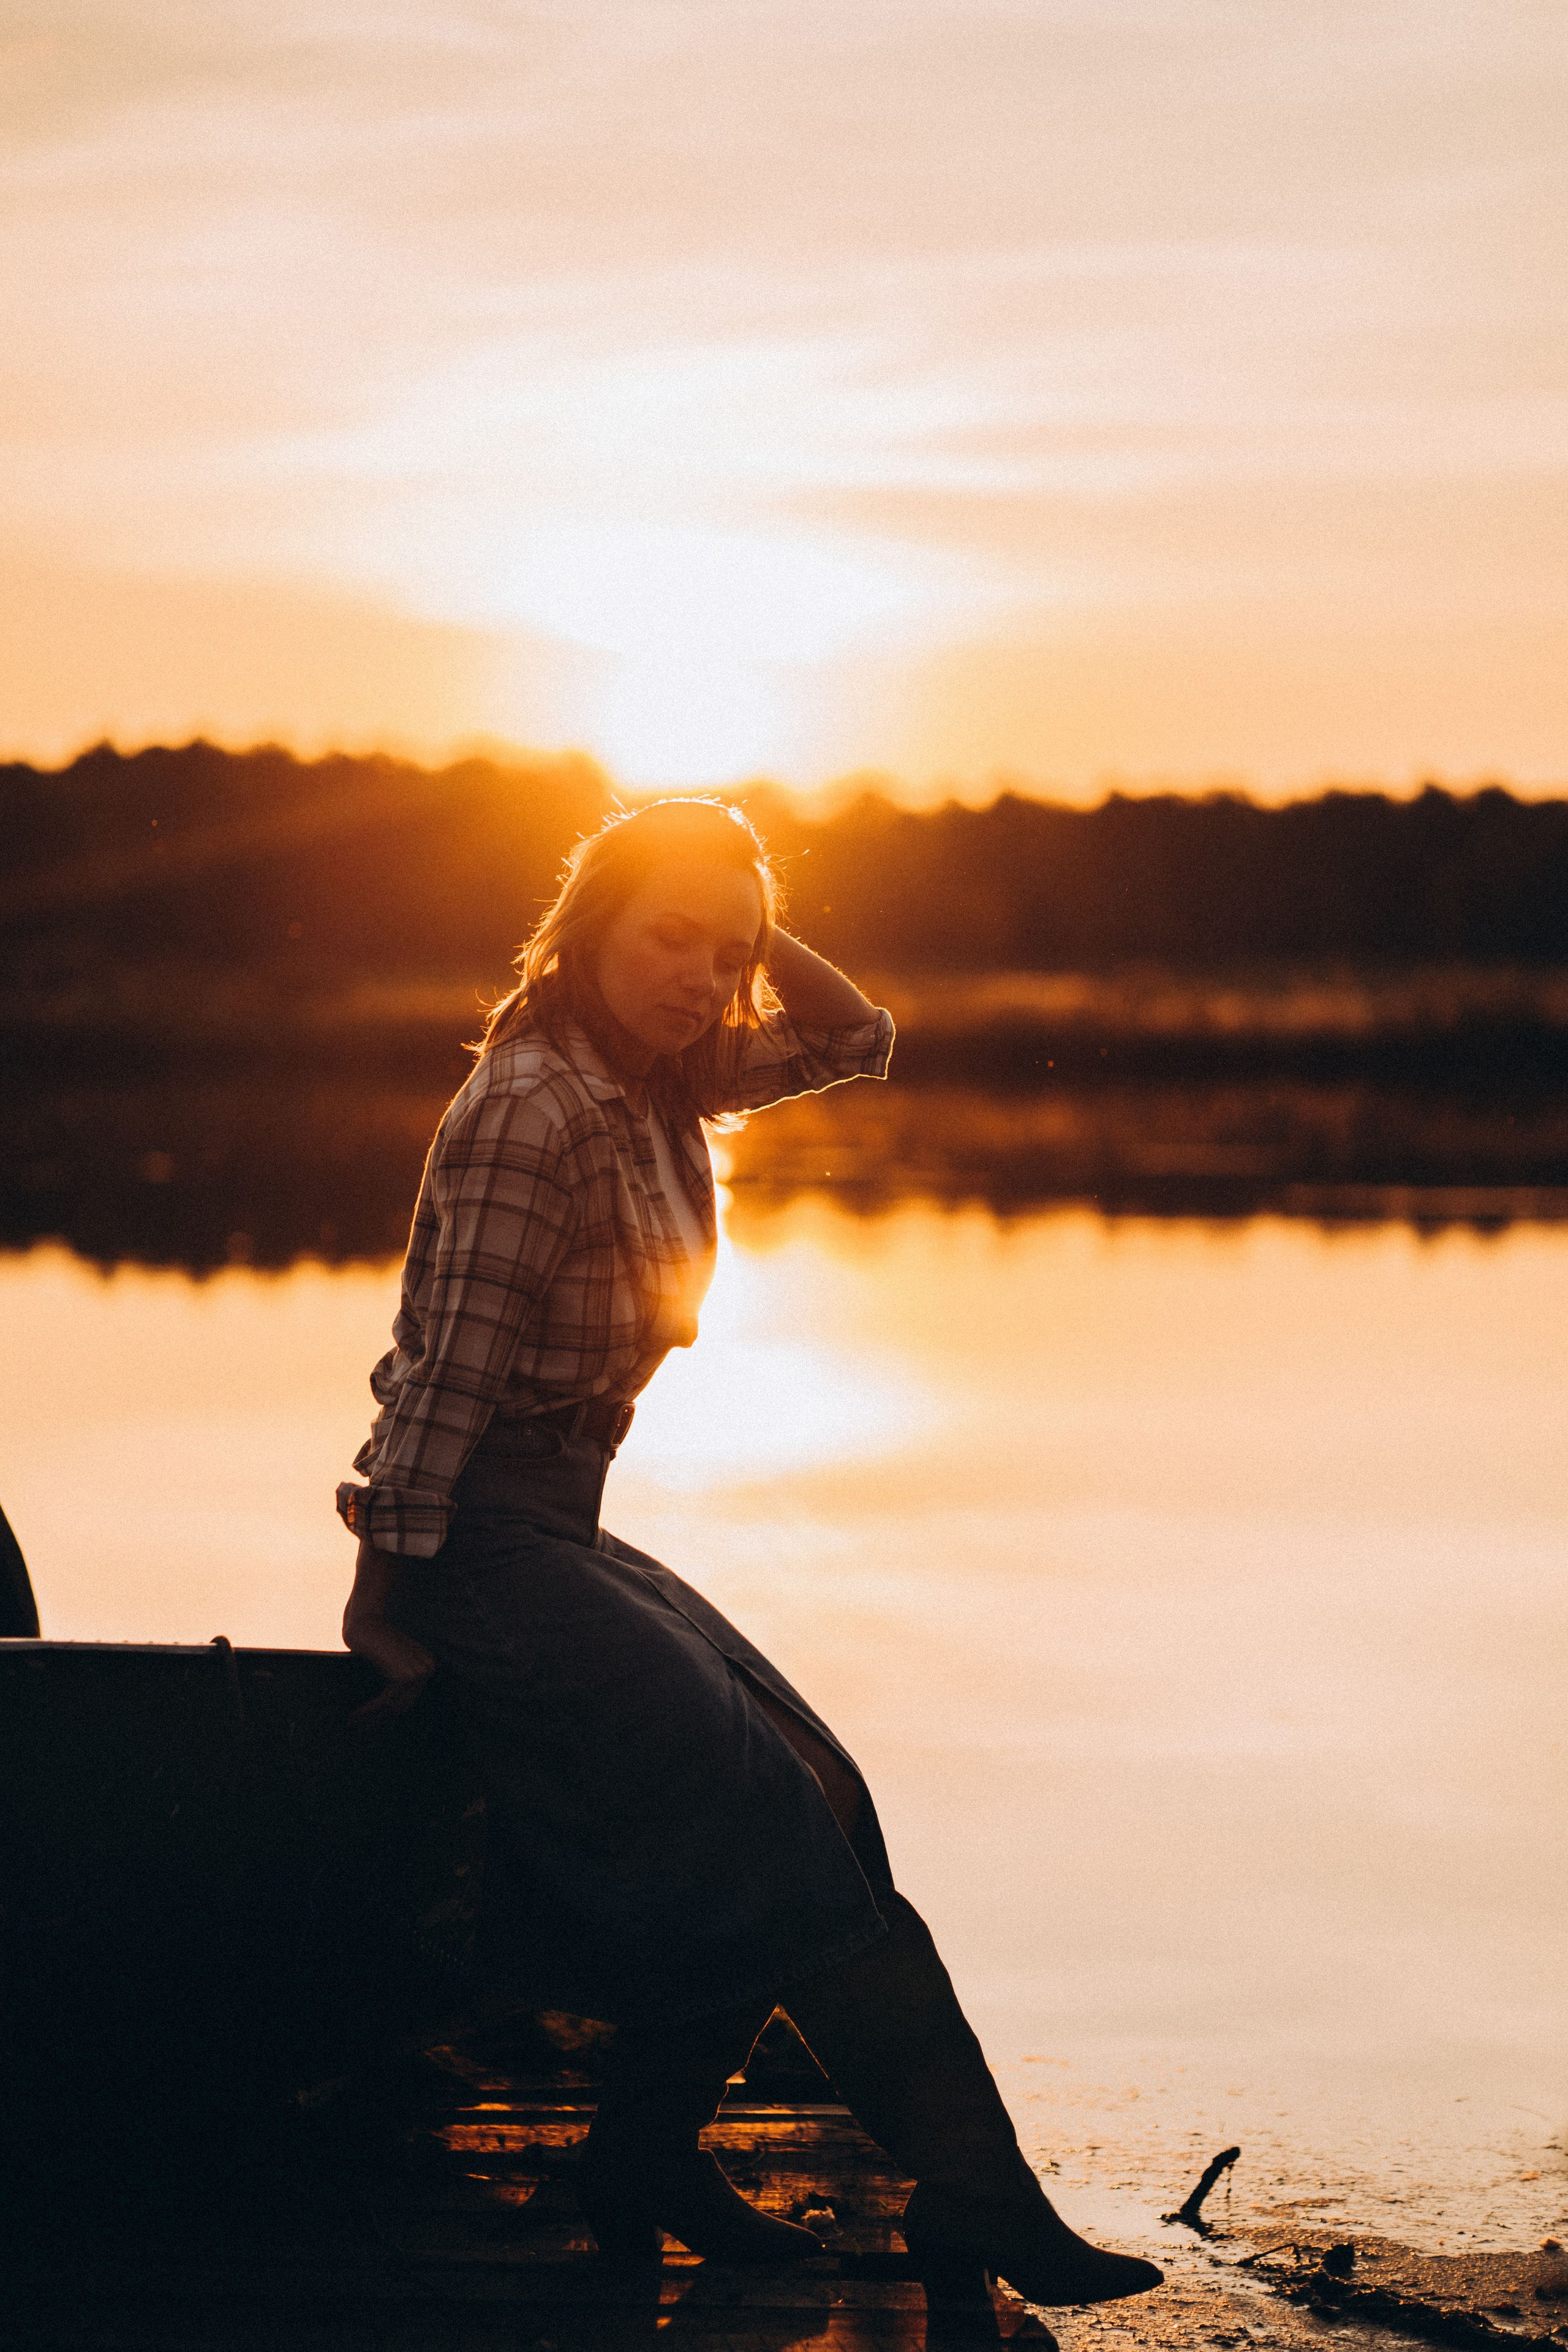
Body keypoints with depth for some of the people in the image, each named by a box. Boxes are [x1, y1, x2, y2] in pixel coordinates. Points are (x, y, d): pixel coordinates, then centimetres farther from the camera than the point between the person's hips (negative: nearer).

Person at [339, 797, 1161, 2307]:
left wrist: (754, 935, 3)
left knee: (803, 1786, -2)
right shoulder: (532, 1110, -18)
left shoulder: (657, 1084, 8)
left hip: (561, 1532, 9)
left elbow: (857, 1039, 18)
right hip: (482, 1542, -9)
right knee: (773, 1830, -13)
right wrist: (383, 1605, -15)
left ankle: (646, 2168, 5)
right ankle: (973, 2198, -10)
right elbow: (447, 1372, -18)